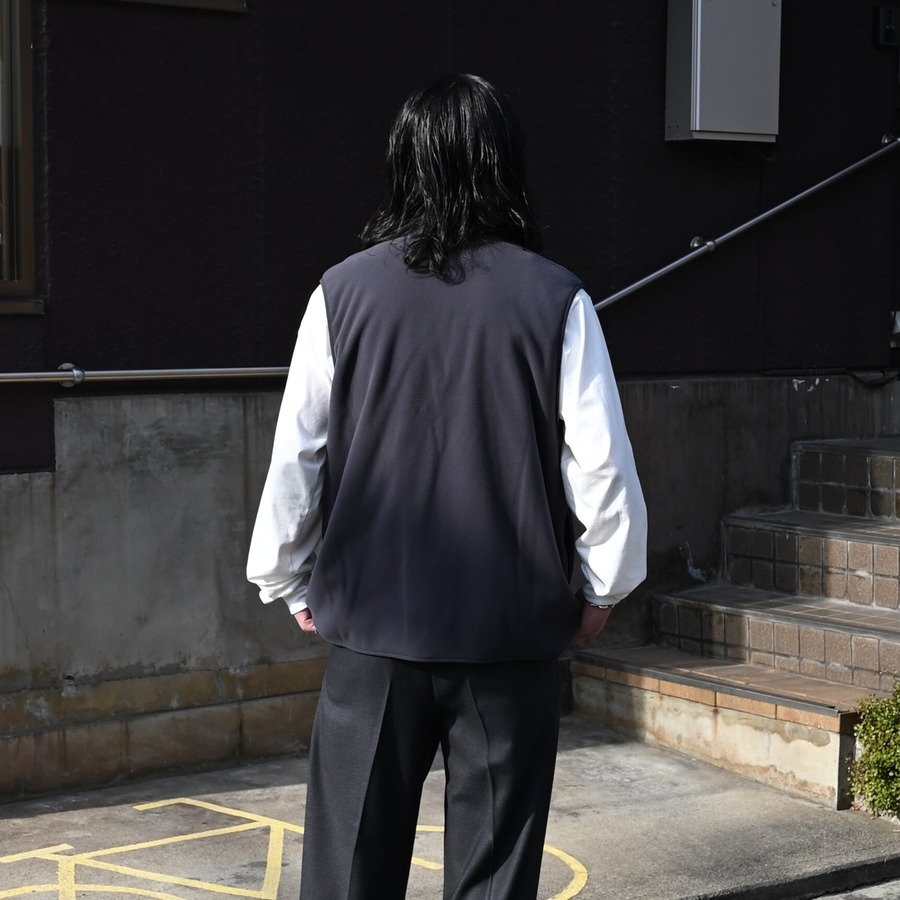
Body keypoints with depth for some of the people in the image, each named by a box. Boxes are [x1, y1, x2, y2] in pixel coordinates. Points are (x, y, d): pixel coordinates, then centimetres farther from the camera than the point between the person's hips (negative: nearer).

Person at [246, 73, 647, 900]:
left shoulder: (346, 292, -4)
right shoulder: (556, 300, -6)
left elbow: (295, 456, 0)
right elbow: (601, 462, -5)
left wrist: (289, 581, 14)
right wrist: (604, 585, 11)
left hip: (375, 623, 1)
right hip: (513, 629, 0)